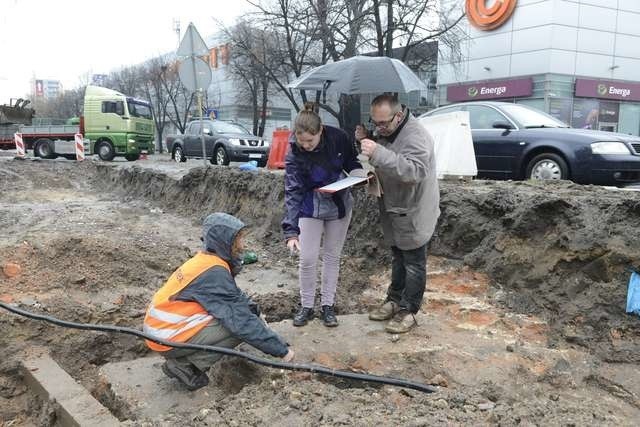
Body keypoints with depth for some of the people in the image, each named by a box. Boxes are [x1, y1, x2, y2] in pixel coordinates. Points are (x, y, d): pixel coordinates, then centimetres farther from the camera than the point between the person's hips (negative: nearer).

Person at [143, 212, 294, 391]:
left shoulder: (205, 260, 4)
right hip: (168, 338, -9)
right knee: (241, 326, -15)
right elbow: (242, 322, -25)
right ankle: (184, 366, -6)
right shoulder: (214, 273, -24)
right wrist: (281, 349, -19)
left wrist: (257, 316, -4)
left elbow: (236, 297, 12)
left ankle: (185, 358, 8)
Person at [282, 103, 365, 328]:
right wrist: (291, 231, -37)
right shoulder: (294, 156, -25)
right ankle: (306, 306, 18)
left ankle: (327, 305, 24)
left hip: (340, 204, 2)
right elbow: (292, 193, -30)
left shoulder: (338, 137, -19)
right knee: (307, 259, -3)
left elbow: (351, 161, 1)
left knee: (332, 256, 10)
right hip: (311, 208, -2)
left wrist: (358, 173, -21)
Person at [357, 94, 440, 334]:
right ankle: (394, 301, 33)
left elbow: (415, 170, -40)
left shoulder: (415, 135, -25)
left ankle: (408, 311, 14)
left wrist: (378, 154, -45)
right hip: (393, 211, 9)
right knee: (397, 259, 20)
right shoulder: (385, 133, 5)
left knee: (413, 263, 4)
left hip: (413, 213, -9)